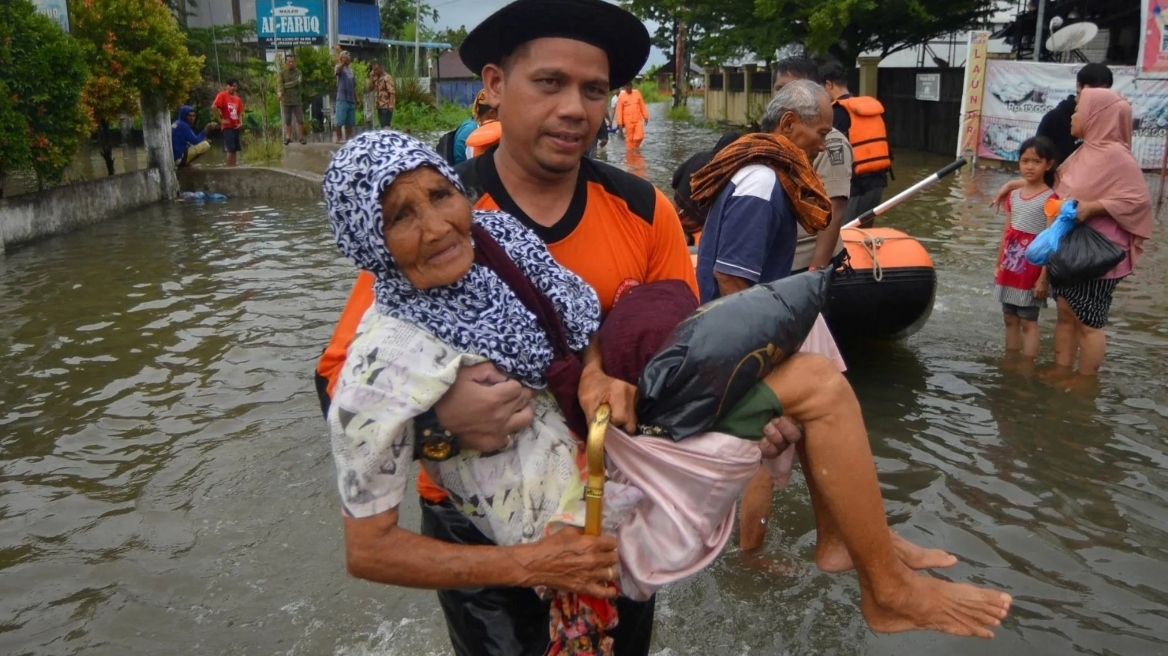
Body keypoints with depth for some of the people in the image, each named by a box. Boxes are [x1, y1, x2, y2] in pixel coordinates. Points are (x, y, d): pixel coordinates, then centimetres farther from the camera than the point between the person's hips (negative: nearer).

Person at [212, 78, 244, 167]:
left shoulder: (238, 99, 13)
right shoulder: (222, 95, -6)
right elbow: (213, 107, -16)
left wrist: (240, 122, 2)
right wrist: (221, 120, -15)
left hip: (235, 127, 7)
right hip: (227, 127, -7)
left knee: (235, 149, 8)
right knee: (230, 149, -13)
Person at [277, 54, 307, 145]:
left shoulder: (298, 72, 5)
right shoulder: (281, 73, 3)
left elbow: (297, 82, -12)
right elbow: (279, 84, -13)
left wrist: (285, 85, -12)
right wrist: (279, 92, -33)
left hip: (296, 100, 0)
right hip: (286, 101, 0)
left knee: (300, 120, -3)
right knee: (287, 121, 3)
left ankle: (301, 138, 5)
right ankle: (288, 138, 10)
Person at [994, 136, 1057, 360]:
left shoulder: (1050, 198, -11)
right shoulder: (1014, 195, 9)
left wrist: (1044, 277, -18)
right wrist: (999, 264, 13)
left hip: (1031, 270, -6)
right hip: (1010, 268, 7)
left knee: (1028, 322, 0)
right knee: (1010, 320, 13)